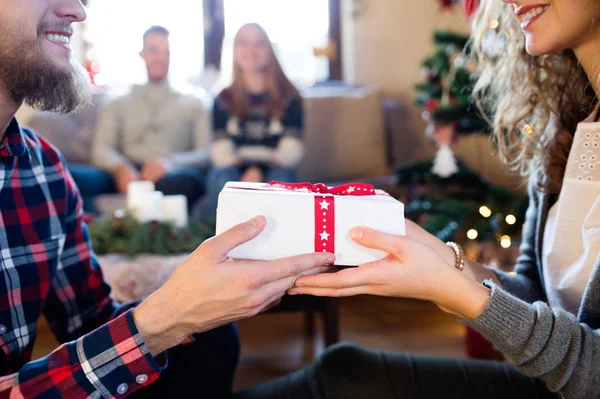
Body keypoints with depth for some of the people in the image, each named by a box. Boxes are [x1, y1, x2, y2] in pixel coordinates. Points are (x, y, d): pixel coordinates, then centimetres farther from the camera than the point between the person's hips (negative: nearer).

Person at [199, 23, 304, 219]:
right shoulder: (225, 99, 11)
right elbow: (220, 151, 0)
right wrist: (246, 173, -21)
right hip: (237, 174, 1)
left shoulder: (289, 97, 7)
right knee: (221, 176, -33)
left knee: (279, 177, -35)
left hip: (274, 172, -1)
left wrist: (260, 171, -21)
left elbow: (291, 151, -3)